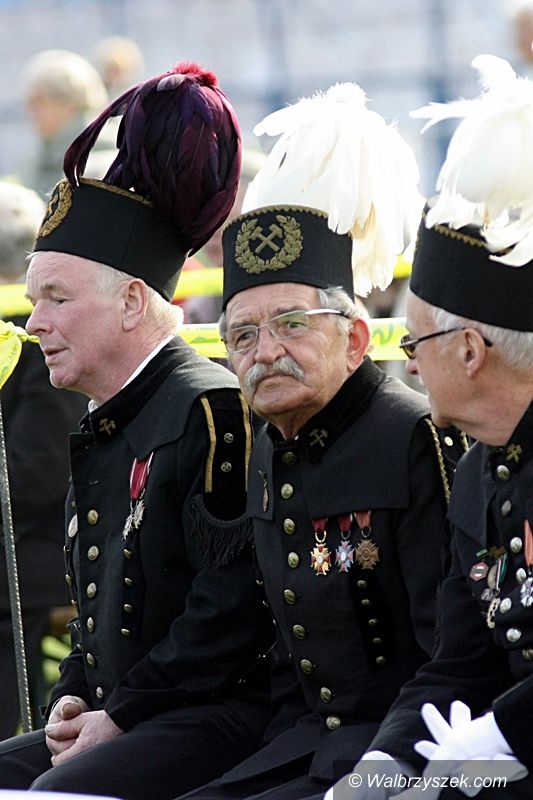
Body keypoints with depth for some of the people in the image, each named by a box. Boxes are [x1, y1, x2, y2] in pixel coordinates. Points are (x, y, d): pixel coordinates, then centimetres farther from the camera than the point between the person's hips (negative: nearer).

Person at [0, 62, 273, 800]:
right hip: (110, 722, 9)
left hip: (222, 718, -9)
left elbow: (233, 601, -18)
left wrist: (122, 714, -15)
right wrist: (72, 703, 6)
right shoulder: (105, 433, 19)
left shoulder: (210, 408, -11)